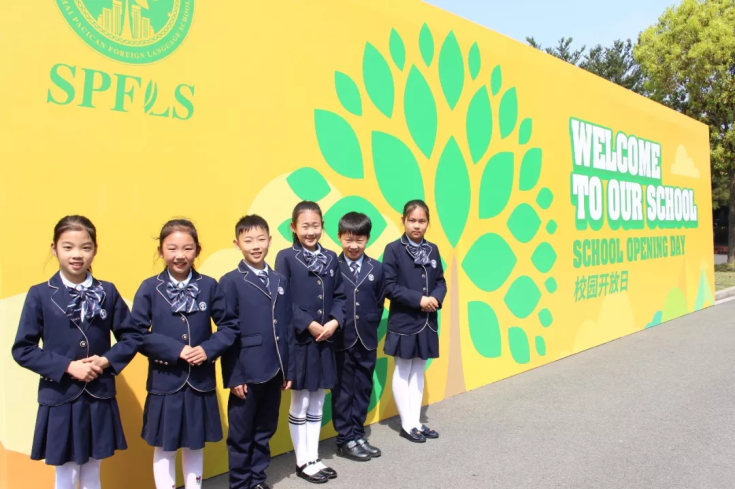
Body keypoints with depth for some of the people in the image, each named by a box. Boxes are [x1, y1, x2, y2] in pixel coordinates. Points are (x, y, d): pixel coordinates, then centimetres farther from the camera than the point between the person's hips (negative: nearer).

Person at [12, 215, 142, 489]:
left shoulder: (108, 292, 0)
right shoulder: (40, 294, -6)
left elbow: (132, 336, 4)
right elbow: (23, 349, -6)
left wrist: (107, 361, -12)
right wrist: (67, 367, -16)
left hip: (99, 398, 2)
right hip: (59, 399, -2)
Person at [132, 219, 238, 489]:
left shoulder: (209, 285, -4)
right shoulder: (150, 288, -8)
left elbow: (229, 326, 0)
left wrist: (209, 349, -16)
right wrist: (176, 349, -19)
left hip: (200, 381, 2)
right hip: (164, 382, -1)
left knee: (195, 445, 17)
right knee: (164, 448, 12)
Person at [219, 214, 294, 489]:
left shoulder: (280, 281, 8)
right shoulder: (231, 282, -7)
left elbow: (286, 328, 8)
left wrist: (289, 369, 7)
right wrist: (233, 376, -12)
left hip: (274, 371, 5)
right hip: (247, 373, -4)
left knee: (265, 431, 16)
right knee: (241, 434, 9)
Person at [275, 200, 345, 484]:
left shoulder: (330, 258, 7)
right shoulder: (286, 257, -8)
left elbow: (339, 296, 8)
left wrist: (334, 322, -9)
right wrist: (309, 325, -17)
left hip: (325, 340, 5)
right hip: (298, 340, -5)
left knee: (317, 402, 14)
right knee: (299, 403, 8)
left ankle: (314, 458, 27)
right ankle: (302, 462, 21)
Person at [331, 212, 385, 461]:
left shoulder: (376, 268, 3)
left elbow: (379, 303, 8)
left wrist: (370, 327, 4)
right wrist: (332, 327, -6)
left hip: (367, 341, 4)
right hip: (341, 341, -3)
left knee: (363, 390, 13)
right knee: (343, 392, 8)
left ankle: (357, 435, 26)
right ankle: (345, 440, 19)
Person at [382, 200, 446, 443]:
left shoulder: (432, 249, 6)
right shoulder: (394, 249, -11)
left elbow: (440, 281, 10)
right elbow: (389, 287, -15)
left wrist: (436, 298, -11)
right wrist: (419, 300, -20)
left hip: (427, 321, 6)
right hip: (403, 321, -6)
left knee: (418, 371, 14)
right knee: (403, 373, 7)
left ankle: (416, 422, 24)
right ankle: (407, 424, 17)